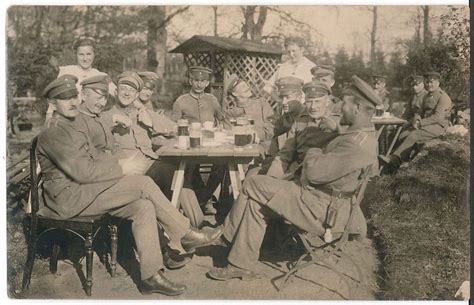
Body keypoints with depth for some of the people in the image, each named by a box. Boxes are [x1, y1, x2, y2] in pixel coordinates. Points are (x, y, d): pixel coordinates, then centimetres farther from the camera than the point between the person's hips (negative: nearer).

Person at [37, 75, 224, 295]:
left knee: (144, 206, -13)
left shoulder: (72, 127, 19)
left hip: (85, 192, 9)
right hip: (68, 198, -9)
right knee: (143, 183, -20)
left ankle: (151, 275, -12)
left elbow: (96, 156, 17)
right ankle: (186, 234, -7)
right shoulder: (52, 133, -13)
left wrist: (119, 163, -3)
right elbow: (82, 172, -21)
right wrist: (120, 168, -14)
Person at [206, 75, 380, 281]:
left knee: (253, 186, -7)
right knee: (256, 202, 9)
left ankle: (227, 235, 12)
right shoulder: (362, 135, 10)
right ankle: (243, 266, 14)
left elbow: (314, 172, -24)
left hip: (319, 210, -10)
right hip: (321, 201, 10)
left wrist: (313, 153, -3)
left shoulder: (358, 143, -24)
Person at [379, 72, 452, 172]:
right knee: (403, 135, -17)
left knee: (413, 136, -30)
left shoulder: (443, 97, -9)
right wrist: (416, 120, -5)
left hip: (438, 126, -8)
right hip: (424, 124, 8)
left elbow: (438, 117, -19)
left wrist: (420, 123, -20)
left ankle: (393, 159, -31)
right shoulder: (426, 96, 19)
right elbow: (419, 112, 19)